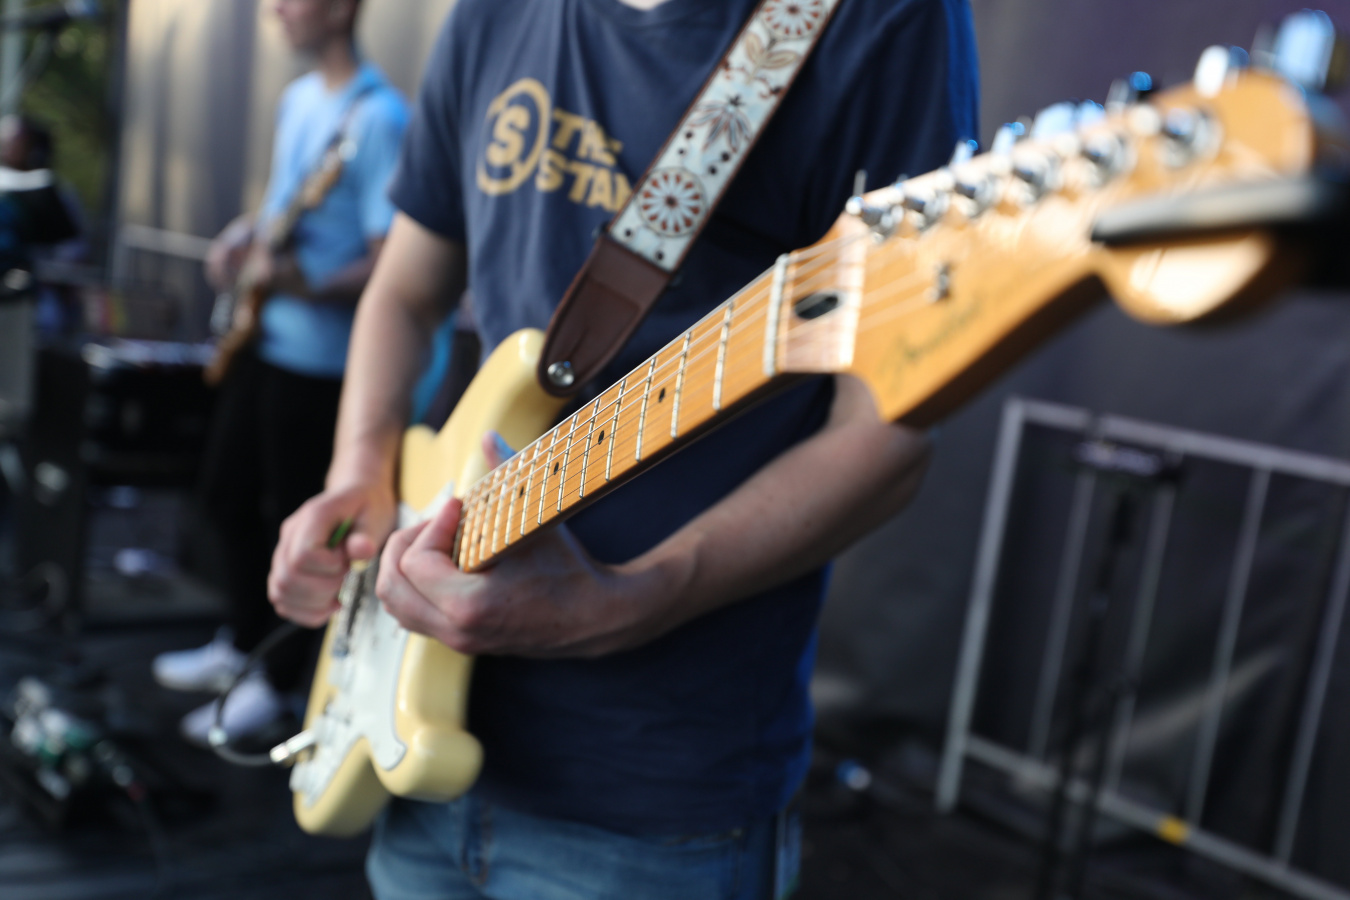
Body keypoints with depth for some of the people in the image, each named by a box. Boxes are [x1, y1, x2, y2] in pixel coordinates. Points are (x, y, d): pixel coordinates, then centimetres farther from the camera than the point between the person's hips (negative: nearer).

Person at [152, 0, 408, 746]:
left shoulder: (379, 117, -18)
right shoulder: (298, 98, 10)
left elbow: (390, 261, -21)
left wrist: (307, 287, -35)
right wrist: (244, 233, 5)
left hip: (318, 355, -9)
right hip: (262, 340, 9)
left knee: (293, 518, 3)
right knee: (226, 495, 19)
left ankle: (275, 684, 21)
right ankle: (244, 643, 39)